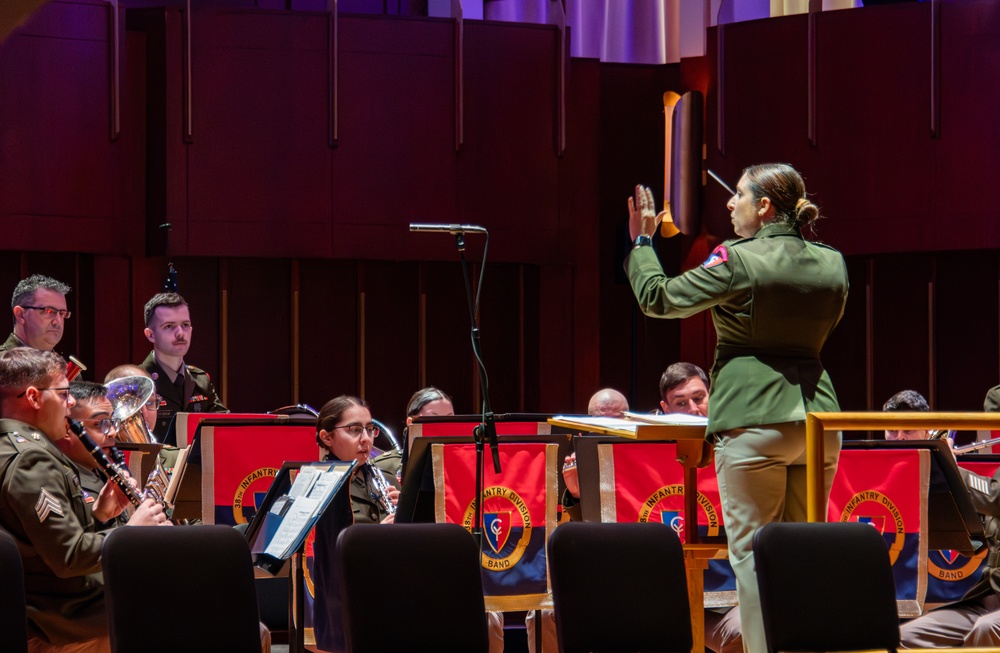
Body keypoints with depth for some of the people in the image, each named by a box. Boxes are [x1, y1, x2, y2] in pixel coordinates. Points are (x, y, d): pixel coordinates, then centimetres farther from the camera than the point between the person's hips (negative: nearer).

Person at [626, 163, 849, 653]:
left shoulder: (738, 261, -10)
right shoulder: (832, 264, 7)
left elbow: (657, 298, -4)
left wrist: (641, 242, 12)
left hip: (753, 420, -6)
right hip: (817, 415, 6)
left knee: (752, 551, -1)